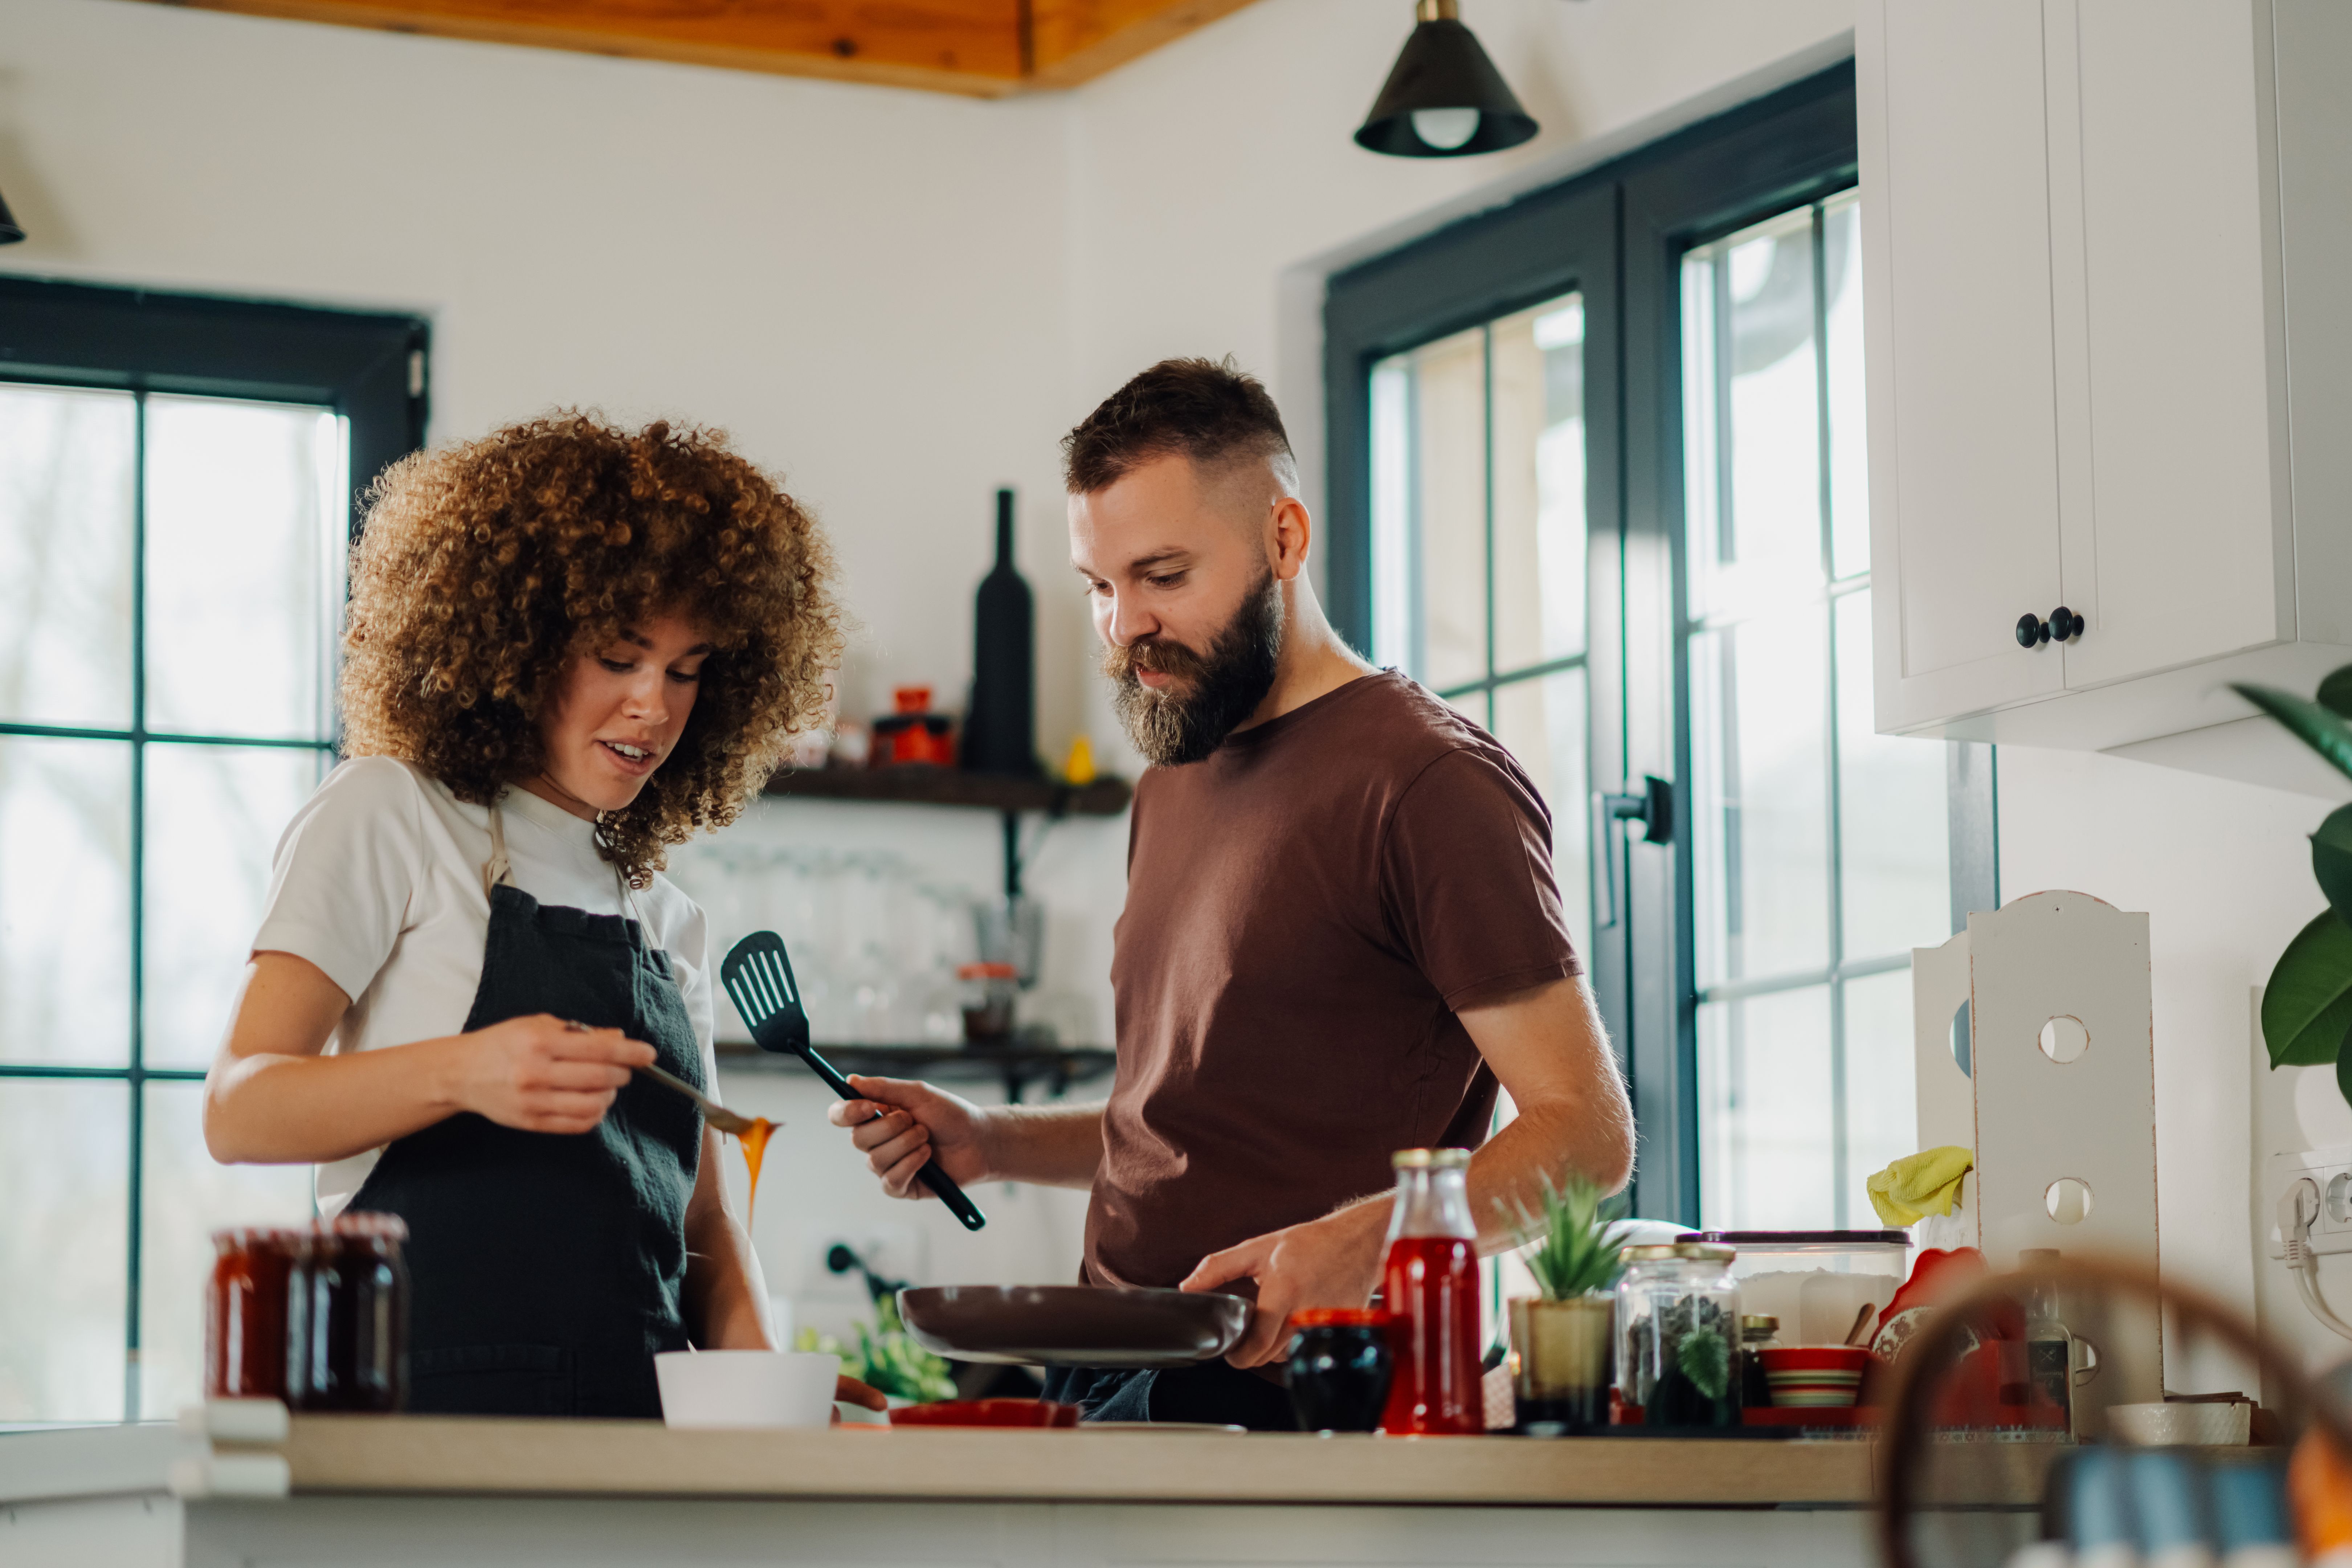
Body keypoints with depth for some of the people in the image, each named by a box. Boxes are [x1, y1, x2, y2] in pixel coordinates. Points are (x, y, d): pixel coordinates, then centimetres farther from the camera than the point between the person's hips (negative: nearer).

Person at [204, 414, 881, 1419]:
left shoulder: (667, 920, 25)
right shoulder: (388, 820, 6)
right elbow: (236, 1111, -4)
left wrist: (754, 1375, 2)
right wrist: (463, 1073, -23)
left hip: (636, 1425, 5)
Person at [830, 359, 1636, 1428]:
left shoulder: (1428, 781, -6)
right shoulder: (1174, 782, 23)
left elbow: (1587, 1136, -10)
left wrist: (1360, 1248, -25)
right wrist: (987, 1144, 16)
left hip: (1289, 1394, -8)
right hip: (1111, 1395, 8)